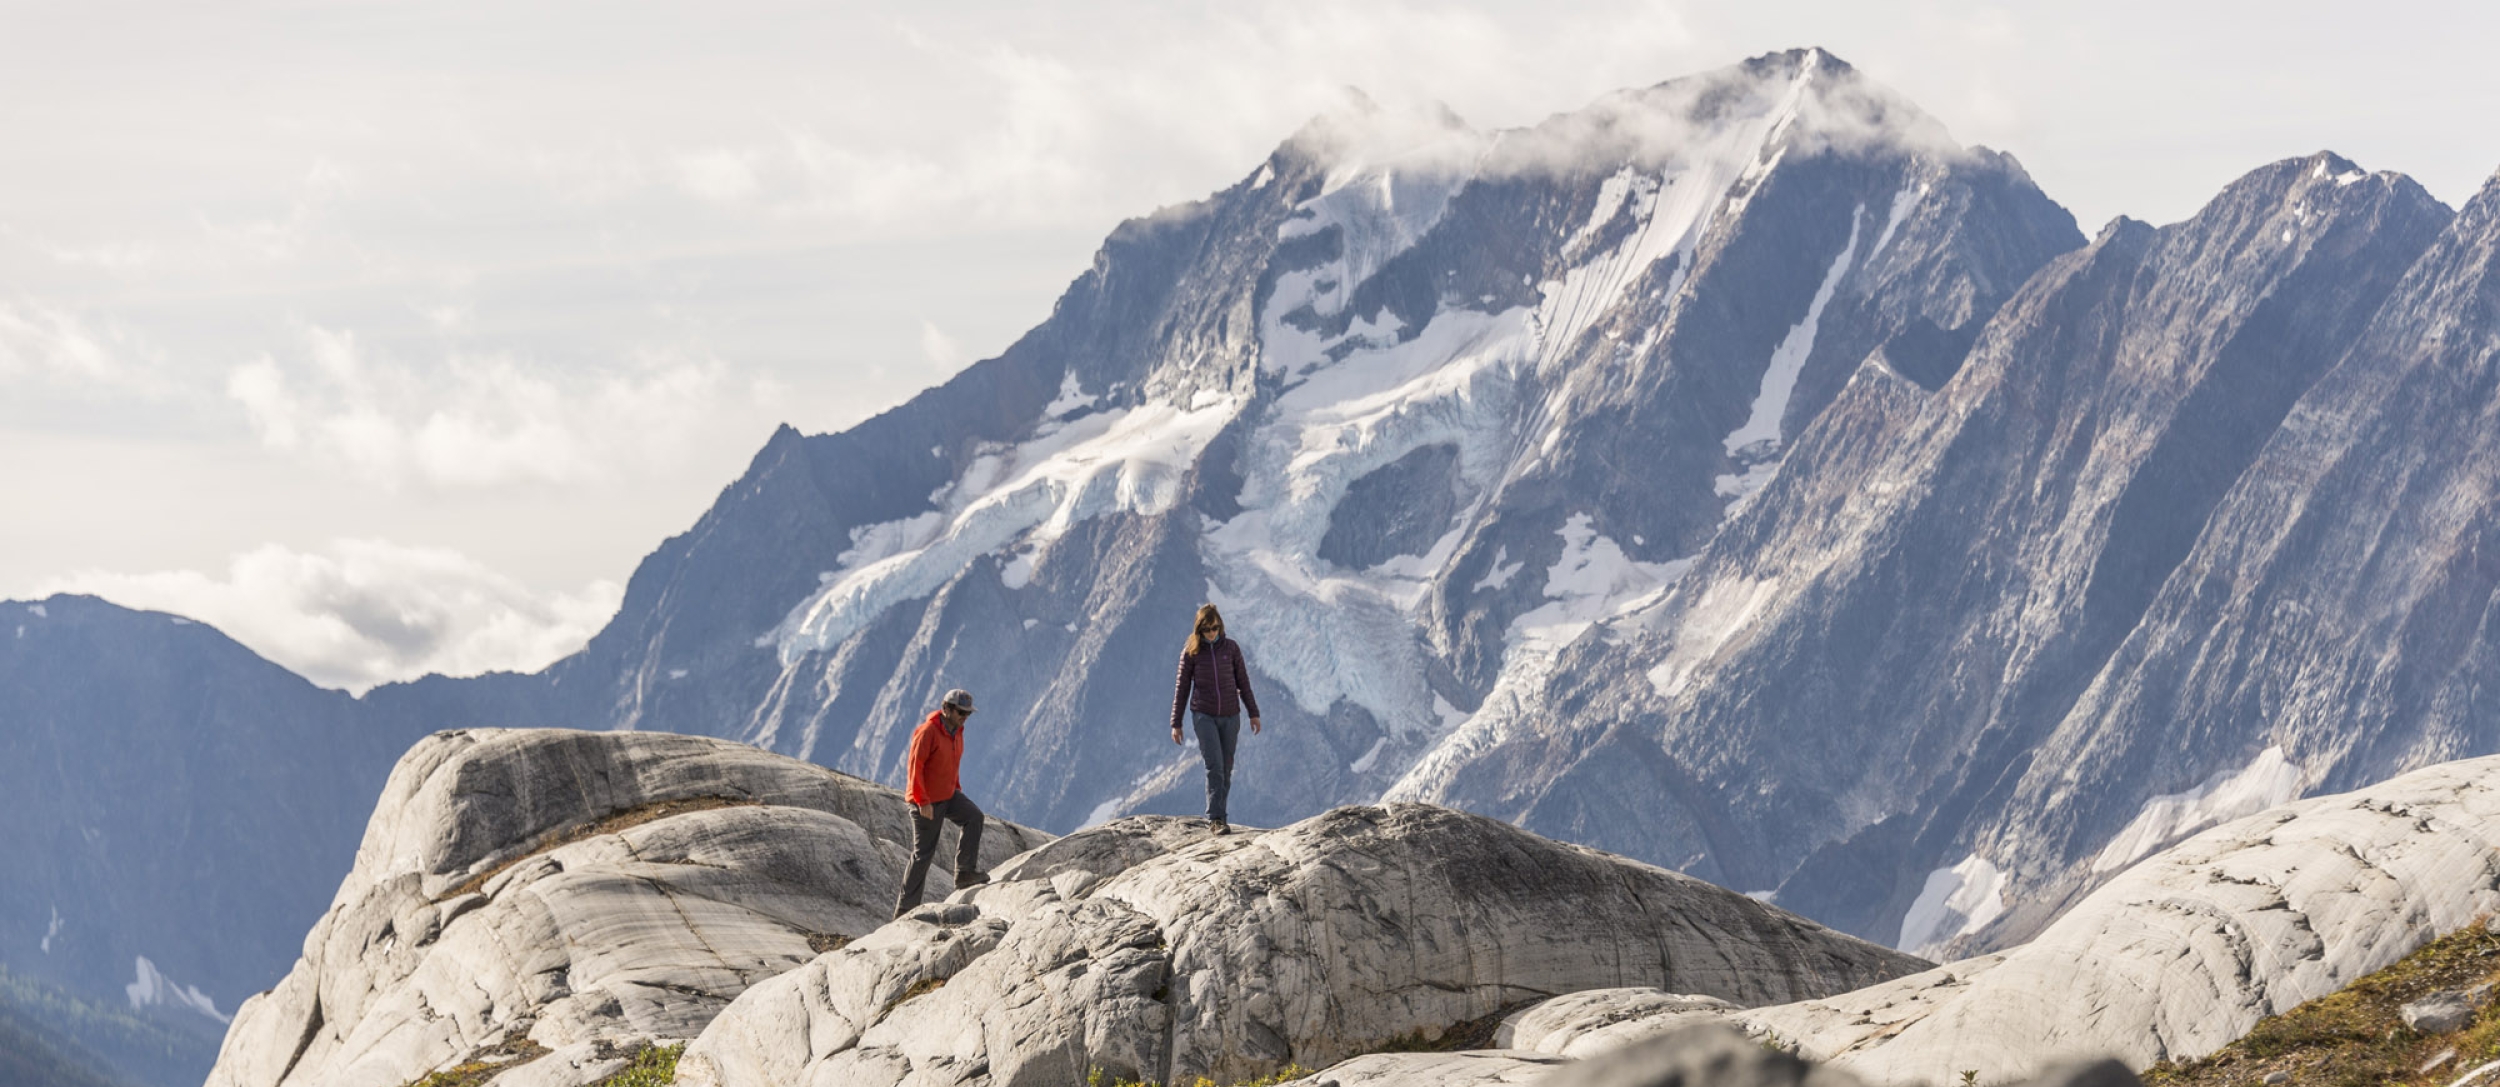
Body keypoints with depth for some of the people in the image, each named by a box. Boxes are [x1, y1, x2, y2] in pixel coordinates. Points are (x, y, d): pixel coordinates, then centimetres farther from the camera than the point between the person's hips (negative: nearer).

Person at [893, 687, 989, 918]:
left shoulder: (956, 731, 7)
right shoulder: (928, 732, -20)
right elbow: (914, 766, -23)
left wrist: (957, 789, 12)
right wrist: (923, 801, -26)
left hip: (948, 794, 8)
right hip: (926, 801, -8)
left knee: (974, 817, -17)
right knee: (923, 853, -3)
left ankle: (965, 872, -13)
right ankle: (905, 907, 6)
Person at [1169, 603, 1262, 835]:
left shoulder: (1231, 648, 2)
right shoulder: (1191, 652, -2)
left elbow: (1243, 682, 9)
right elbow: (1182, 687, 3)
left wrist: (1253, 713, 8)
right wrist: (1176, 723, 4)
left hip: (1230, 716, 3)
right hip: (1204, 716, -3)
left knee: (1226, 769, 6)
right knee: (1214, 766, -14)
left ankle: (1218, 814, 17)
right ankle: (1217, 819, -16)